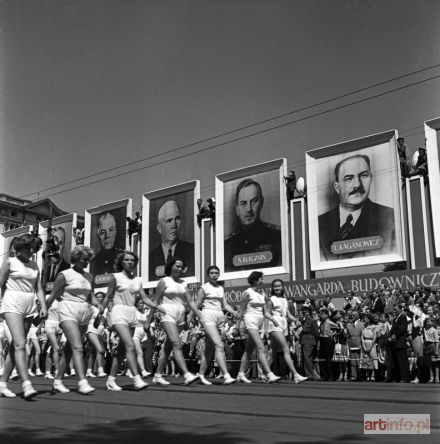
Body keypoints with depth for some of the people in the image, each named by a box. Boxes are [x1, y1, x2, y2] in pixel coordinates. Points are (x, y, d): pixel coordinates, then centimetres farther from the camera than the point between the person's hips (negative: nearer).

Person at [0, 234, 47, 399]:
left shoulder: (35, 266, 15)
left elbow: (38, 288, 12)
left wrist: (43, 305, -1)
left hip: (29, 307, 5)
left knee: (15, 346, 7)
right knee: (20, 345, -17)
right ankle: (26, 384, -24)